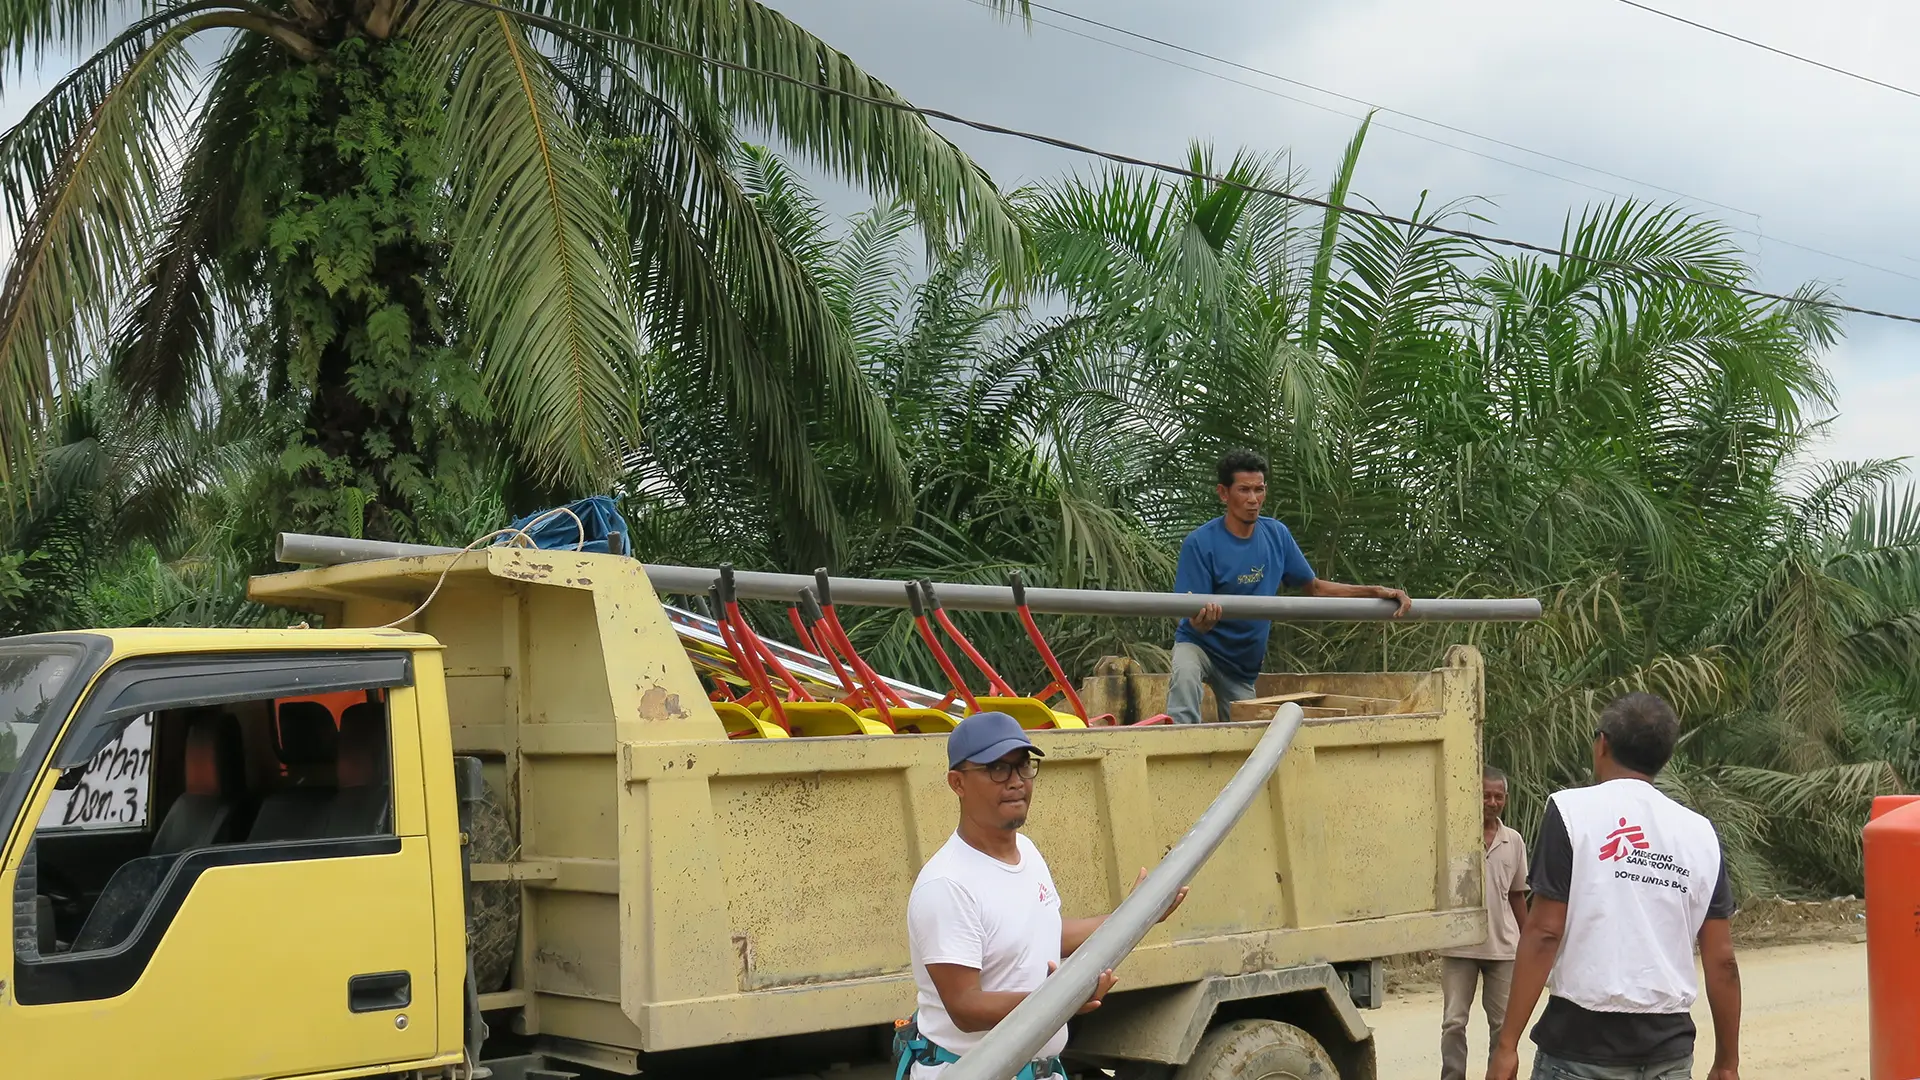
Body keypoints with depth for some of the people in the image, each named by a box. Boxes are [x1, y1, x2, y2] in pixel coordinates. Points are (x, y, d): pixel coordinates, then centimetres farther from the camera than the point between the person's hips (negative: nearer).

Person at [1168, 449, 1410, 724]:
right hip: (1199, 644, -5)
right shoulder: (1200, 543, -19)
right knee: (1185, 676, -36)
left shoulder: (1276, 534, -3)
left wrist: (1375, 592, -3)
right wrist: (1203, 621, -47)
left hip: (1244, 662, 5)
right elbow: (1195, 620, -21)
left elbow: (1314, 587, 7)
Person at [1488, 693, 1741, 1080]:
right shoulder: (1701, 832, 7)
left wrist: (1507, 1044, -7)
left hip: (1584, 1047, -4)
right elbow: (1721, 961, 7)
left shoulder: (1571, 810, -5)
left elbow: (1544, 933, -10)